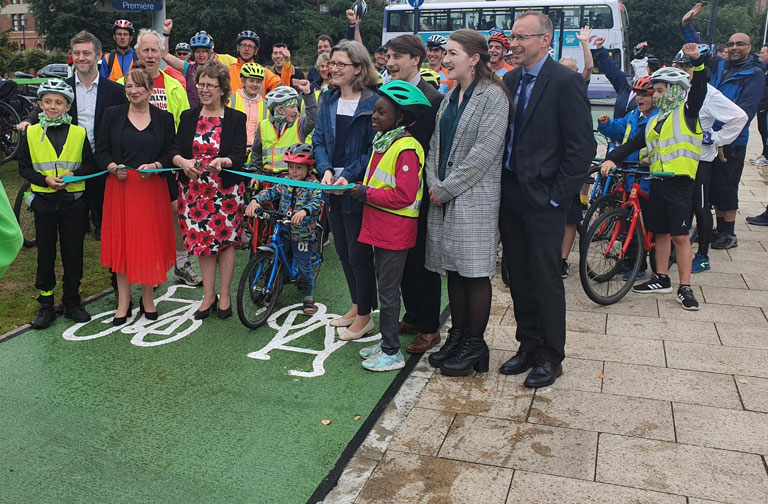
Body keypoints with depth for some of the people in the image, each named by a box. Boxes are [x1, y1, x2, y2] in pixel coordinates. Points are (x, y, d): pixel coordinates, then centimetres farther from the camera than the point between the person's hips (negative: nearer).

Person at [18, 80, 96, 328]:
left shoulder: (78, 133, 2)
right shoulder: (31, 134, 2)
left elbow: (90, 165, 3)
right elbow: (24, 168, 3)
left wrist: (73, 174, -15)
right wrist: (45, 179, -13)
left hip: (72, 201, 0)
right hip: (44, 201, 0)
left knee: (73, 253, 6)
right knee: (45, 253, 7)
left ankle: (72, 302, 20)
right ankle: (46, 305, 17)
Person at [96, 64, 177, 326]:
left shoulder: (164, 118, 5)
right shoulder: (113, 114, 6)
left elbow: (171, 155, 4)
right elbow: (101, 151, 6)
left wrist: (155, 166, -15)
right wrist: (113, 167, -13)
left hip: (152, 188, -1)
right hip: (120, 187, 1)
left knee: (149, 243, 3)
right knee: (121, 243, 3)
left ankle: (147, 298, 19)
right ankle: (123, 302, 13)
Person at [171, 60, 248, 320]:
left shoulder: (236, 118, -1)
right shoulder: (188, 117, 8)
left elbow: (239, 156, -9)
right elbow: (174, 151, 0)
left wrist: (221, 161, -30)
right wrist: (184, 162, -23)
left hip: (227, 190, -2)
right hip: (195, 190, 3)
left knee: (226, 241, 4)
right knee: (202, 241, 6)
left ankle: (225, 295, 16)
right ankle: (209, 296, 18)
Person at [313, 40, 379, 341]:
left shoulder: (372, 102, -11)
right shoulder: (329, 101, 9)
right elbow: (319, 141, 7)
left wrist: (348, 176, -22)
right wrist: (326, 170, -11)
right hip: (333, 188, 7)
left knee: (359, 253, 0)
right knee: (343, 251, 16)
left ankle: (365, 316, 16)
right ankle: (356, 306, 32)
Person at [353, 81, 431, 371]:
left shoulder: (406, 149, -19)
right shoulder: (382, 142, 12)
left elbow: (404, 195, -24)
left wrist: (366, 193, -17)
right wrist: (363, 189, 5)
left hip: (395, 232, -9)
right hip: (379, 227, 9)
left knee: (388, 291, -1)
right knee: (385, 287, 17)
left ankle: (392, 353, 11)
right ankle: (386, 342, 30)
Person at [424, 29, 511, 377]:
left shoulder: (493, 96, -8)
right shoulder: (450, 96, 16)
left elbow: (484, 151, -16)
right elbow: (436, 144, 14)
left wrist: (447, 188, -14)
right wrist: (433, 184, -2)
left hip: (475, 199, -7)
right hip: (444, 198, 7)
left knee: (475, 273, -1)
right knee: (453, 269, 12)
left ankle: (475, 345, 11)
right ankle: (457, 336, 25)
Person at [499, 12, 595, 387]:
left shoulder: (566, 82, -10)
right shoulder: (510, 81, 10)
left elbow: (582, 147, -13)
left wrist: (557, 196, -14)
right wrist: (502, 186, 5)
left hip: (543, 200, -6)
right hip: (510, 194, 6)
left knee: (546, 280, 3)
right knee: (518, 278, 13)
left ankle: (550, 356, 17)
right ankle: (528, 345, 28)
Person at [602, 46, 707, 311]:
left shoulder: (687, 112, 1)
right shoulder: (655, 121, 18)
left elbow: (699, 88, -16)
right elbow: (633, 144, 11)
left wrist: (697, 61, -31)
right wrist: (612, 158, -4)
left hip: (679, 181, -6)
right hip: (657, 181, 6)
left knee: (680, 235, -5)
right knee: (660, 232, 13)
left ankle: (685, 288, 2)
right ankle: (661, 279, 25)